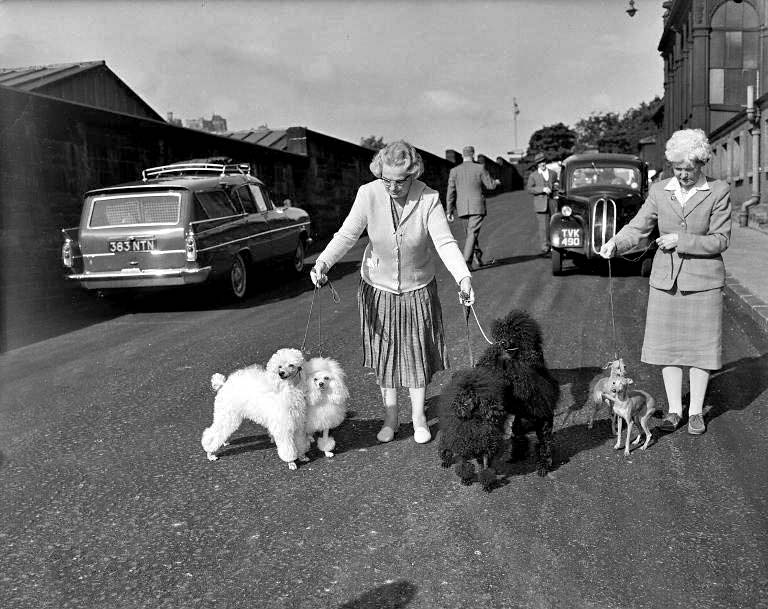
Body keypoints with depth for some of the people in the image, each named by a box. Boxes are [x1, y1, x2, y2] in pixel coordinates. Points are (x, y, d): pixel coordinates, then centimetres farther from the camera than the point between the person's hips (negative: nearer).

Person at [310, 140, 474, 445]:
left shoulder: (429, 199, -20)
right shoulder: (368, 194, -17)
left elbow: (445, 242, -26)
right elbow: (347, 234, -18)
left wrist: (463, 277, -42)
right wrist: (322, 263, -35)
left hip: (417, 289, -1)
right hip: (378, 288, 1)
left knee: (418, 352, 9)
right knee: (384, 352, 10)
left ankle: (418, 417, 26)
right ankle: (390, 416, 26)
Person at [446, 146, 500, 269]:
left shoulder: (454, 171, 2)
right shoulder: (480, 168, -4)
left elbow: (450, 192, 0)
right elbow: (490, 185, 3)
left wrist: (449, 211, 4)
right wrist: (496, 182, 27)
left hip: (462, 208, 3)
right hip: (477, 207, -3)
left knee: (470, 233, 17)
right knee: (472, 233, -6)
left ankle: (477, 259, 25)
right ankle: (466, 261, -19)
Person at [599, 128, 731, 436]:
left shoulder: (718, 191, -5)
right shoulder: (659, 191, 4)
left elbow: (720, 240, -8)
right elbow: (638, 226, 1)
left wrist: (681, 241, -17)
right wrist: (615, 242, -18)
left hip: (703, 280, -3)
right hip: (666, 280, 3)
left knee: (700, 344, 5)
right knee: (667, 343, 6)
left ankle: (696, 411, 18)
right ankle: (674, 409, 19)